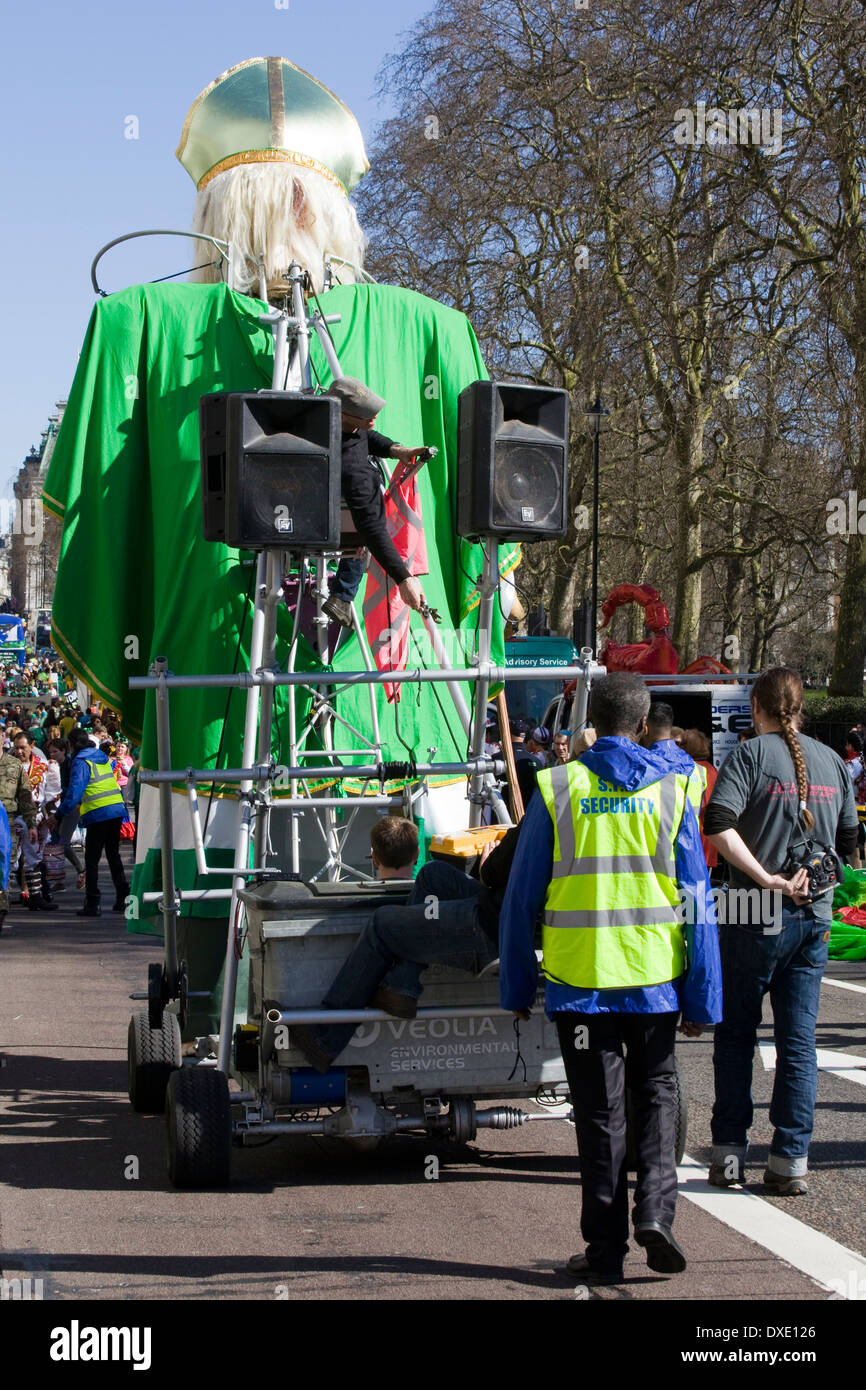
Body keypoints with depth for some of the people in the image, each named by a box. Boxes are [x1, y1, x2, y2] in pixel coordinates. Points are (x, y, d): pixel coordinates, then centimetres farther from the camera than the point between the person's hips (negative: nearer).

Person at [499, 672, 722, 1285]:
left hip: (579, 981, -1)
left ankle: (606, 1248, 10)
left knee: (600, 1111, 8)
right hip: (656, 980, 1)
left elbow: (522, 898, 0)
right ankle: (655, 1208, 0)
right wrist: (703, 999, 6)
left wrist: (517, 987, 9)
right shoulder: (672, 790, 0)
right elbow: (697, 902, 1)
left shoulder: (556, 790, -2)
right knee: (656, 1093, 19)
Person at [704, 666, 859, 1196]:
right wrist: (810, 876, 8)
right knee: (799, 1038, 6)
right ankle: (792, 1160, 4)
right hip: (816, 916, 4)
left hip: (757, 916, -4)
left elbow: (719, 828, -20)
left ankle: (729, 1152, 11)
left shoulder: (750, 755, -6)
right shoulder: (831, 761, 9)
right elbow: (849, 840, 15)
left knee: (736, 1034, 9)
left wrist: (767, 878, -16)